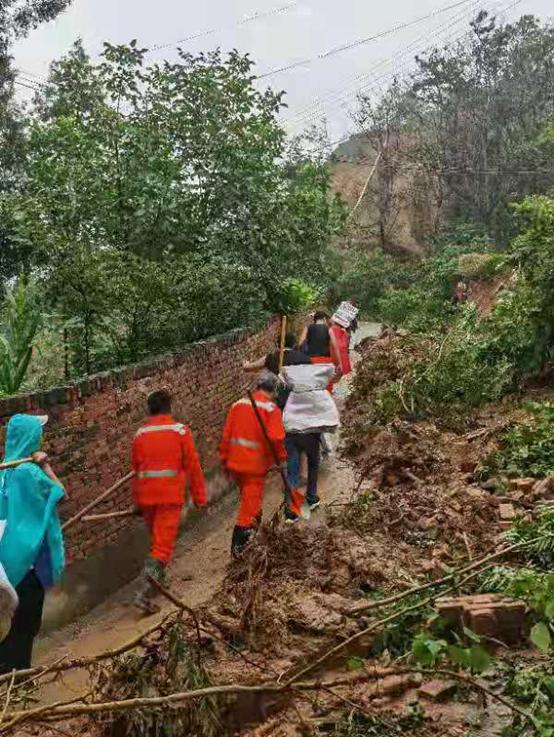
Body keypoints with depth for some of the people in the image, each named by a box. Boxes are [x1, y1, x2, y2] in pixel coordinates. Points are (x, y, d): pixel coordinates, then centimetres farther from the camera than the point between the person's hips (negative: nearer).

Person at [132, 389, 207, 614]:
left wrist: (138, 503, 21)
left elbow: (136, 469, 11)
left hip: (146, 496, 5)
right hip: (170, 496, -4)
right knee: (163, 544, -3)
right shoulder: (180, 430, -4)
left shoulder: (140, 434, 6)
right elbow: (193, 466, -4)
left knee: (157, 539, 23)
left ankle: (158, 580, 35)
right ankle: (144, 594, -14)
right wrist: (199, 497, 4)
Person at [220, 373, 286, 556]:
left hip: (235, 463, 6)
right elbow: (275, 438, -19)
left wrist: (225, 460, 15)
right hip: (255, 465, -6)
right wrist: (281, 457, -2)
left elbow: (226, 435, 8)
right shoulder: (271, 409, -10)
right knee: (250, 505, 3)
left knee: (249, 501, 24)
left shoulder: (238, 404, 6)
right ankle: (238, 547, 4)